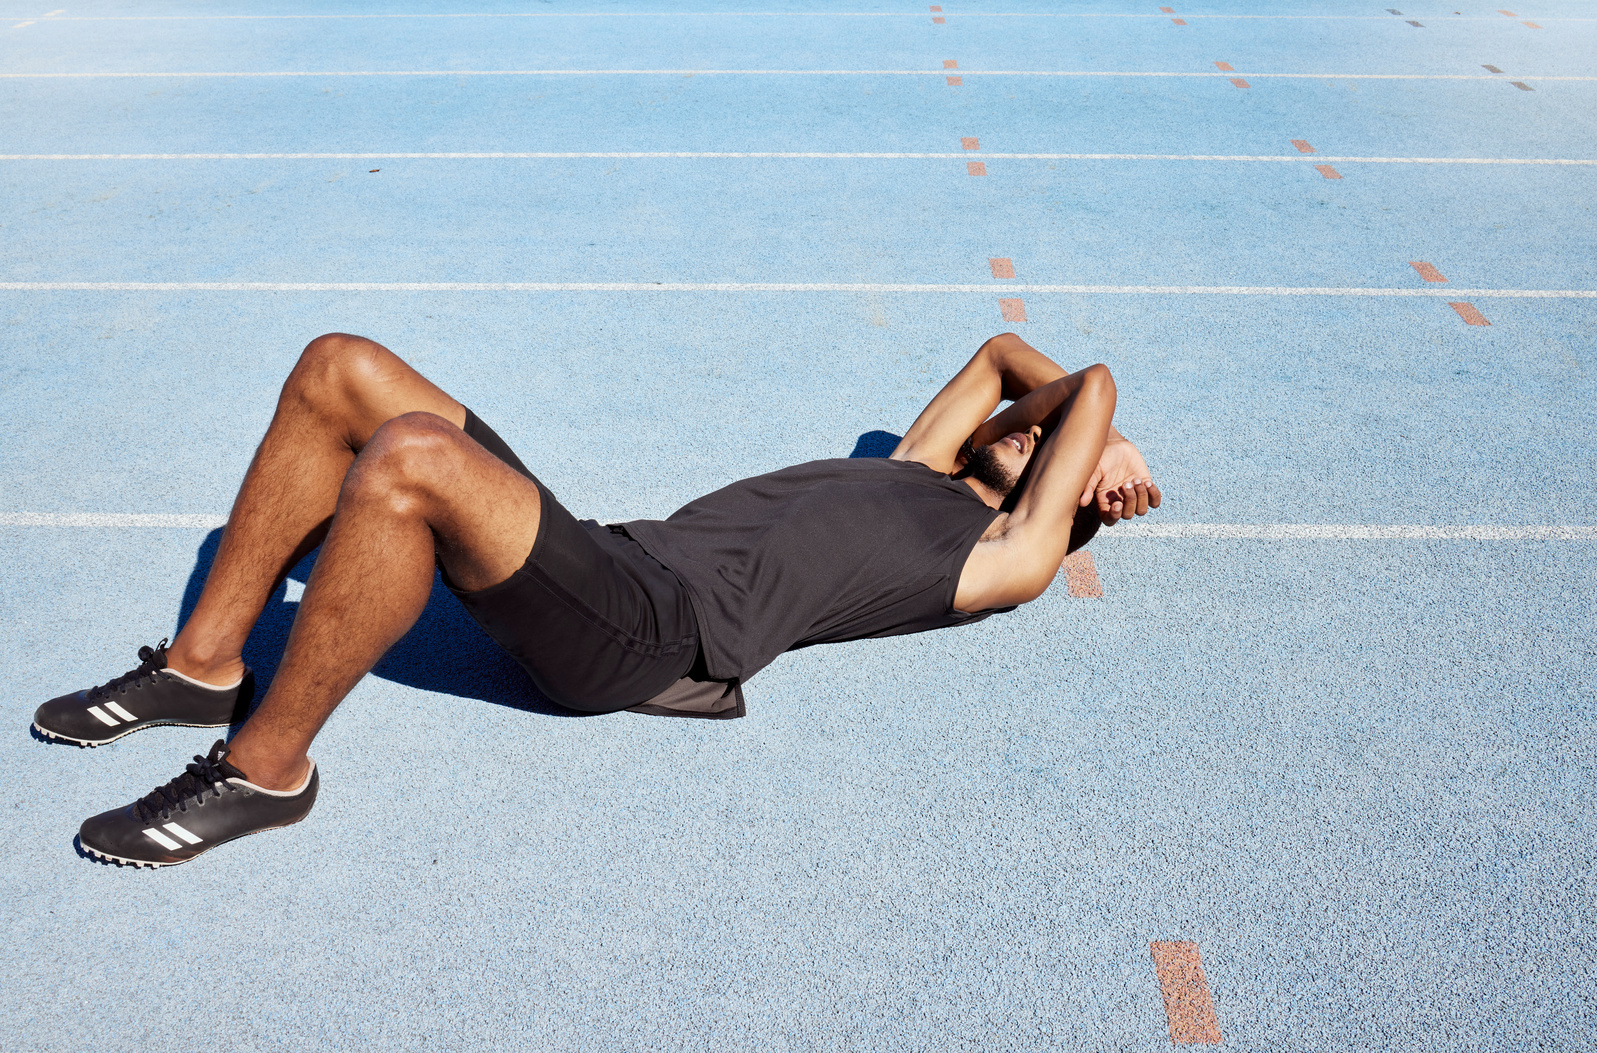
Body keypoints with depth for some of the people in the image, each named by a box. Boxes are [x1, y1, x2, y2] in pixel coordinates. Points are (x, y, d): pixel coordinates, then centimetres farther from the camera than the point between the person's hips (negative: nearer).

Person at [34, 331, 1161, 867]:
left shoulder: (1007, 558, 5)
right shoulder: (922, 473, 28)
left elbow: (1092, 389, 1)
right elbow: (1003, 351, 41)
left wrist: (1071, 414, 19)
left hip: (654, 635, -9)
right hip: (618, 554, 9)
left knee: (410, 458, -33)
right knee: (339, 370, 0)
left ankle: (264, 771, -15)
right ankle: (206, 665, 6)